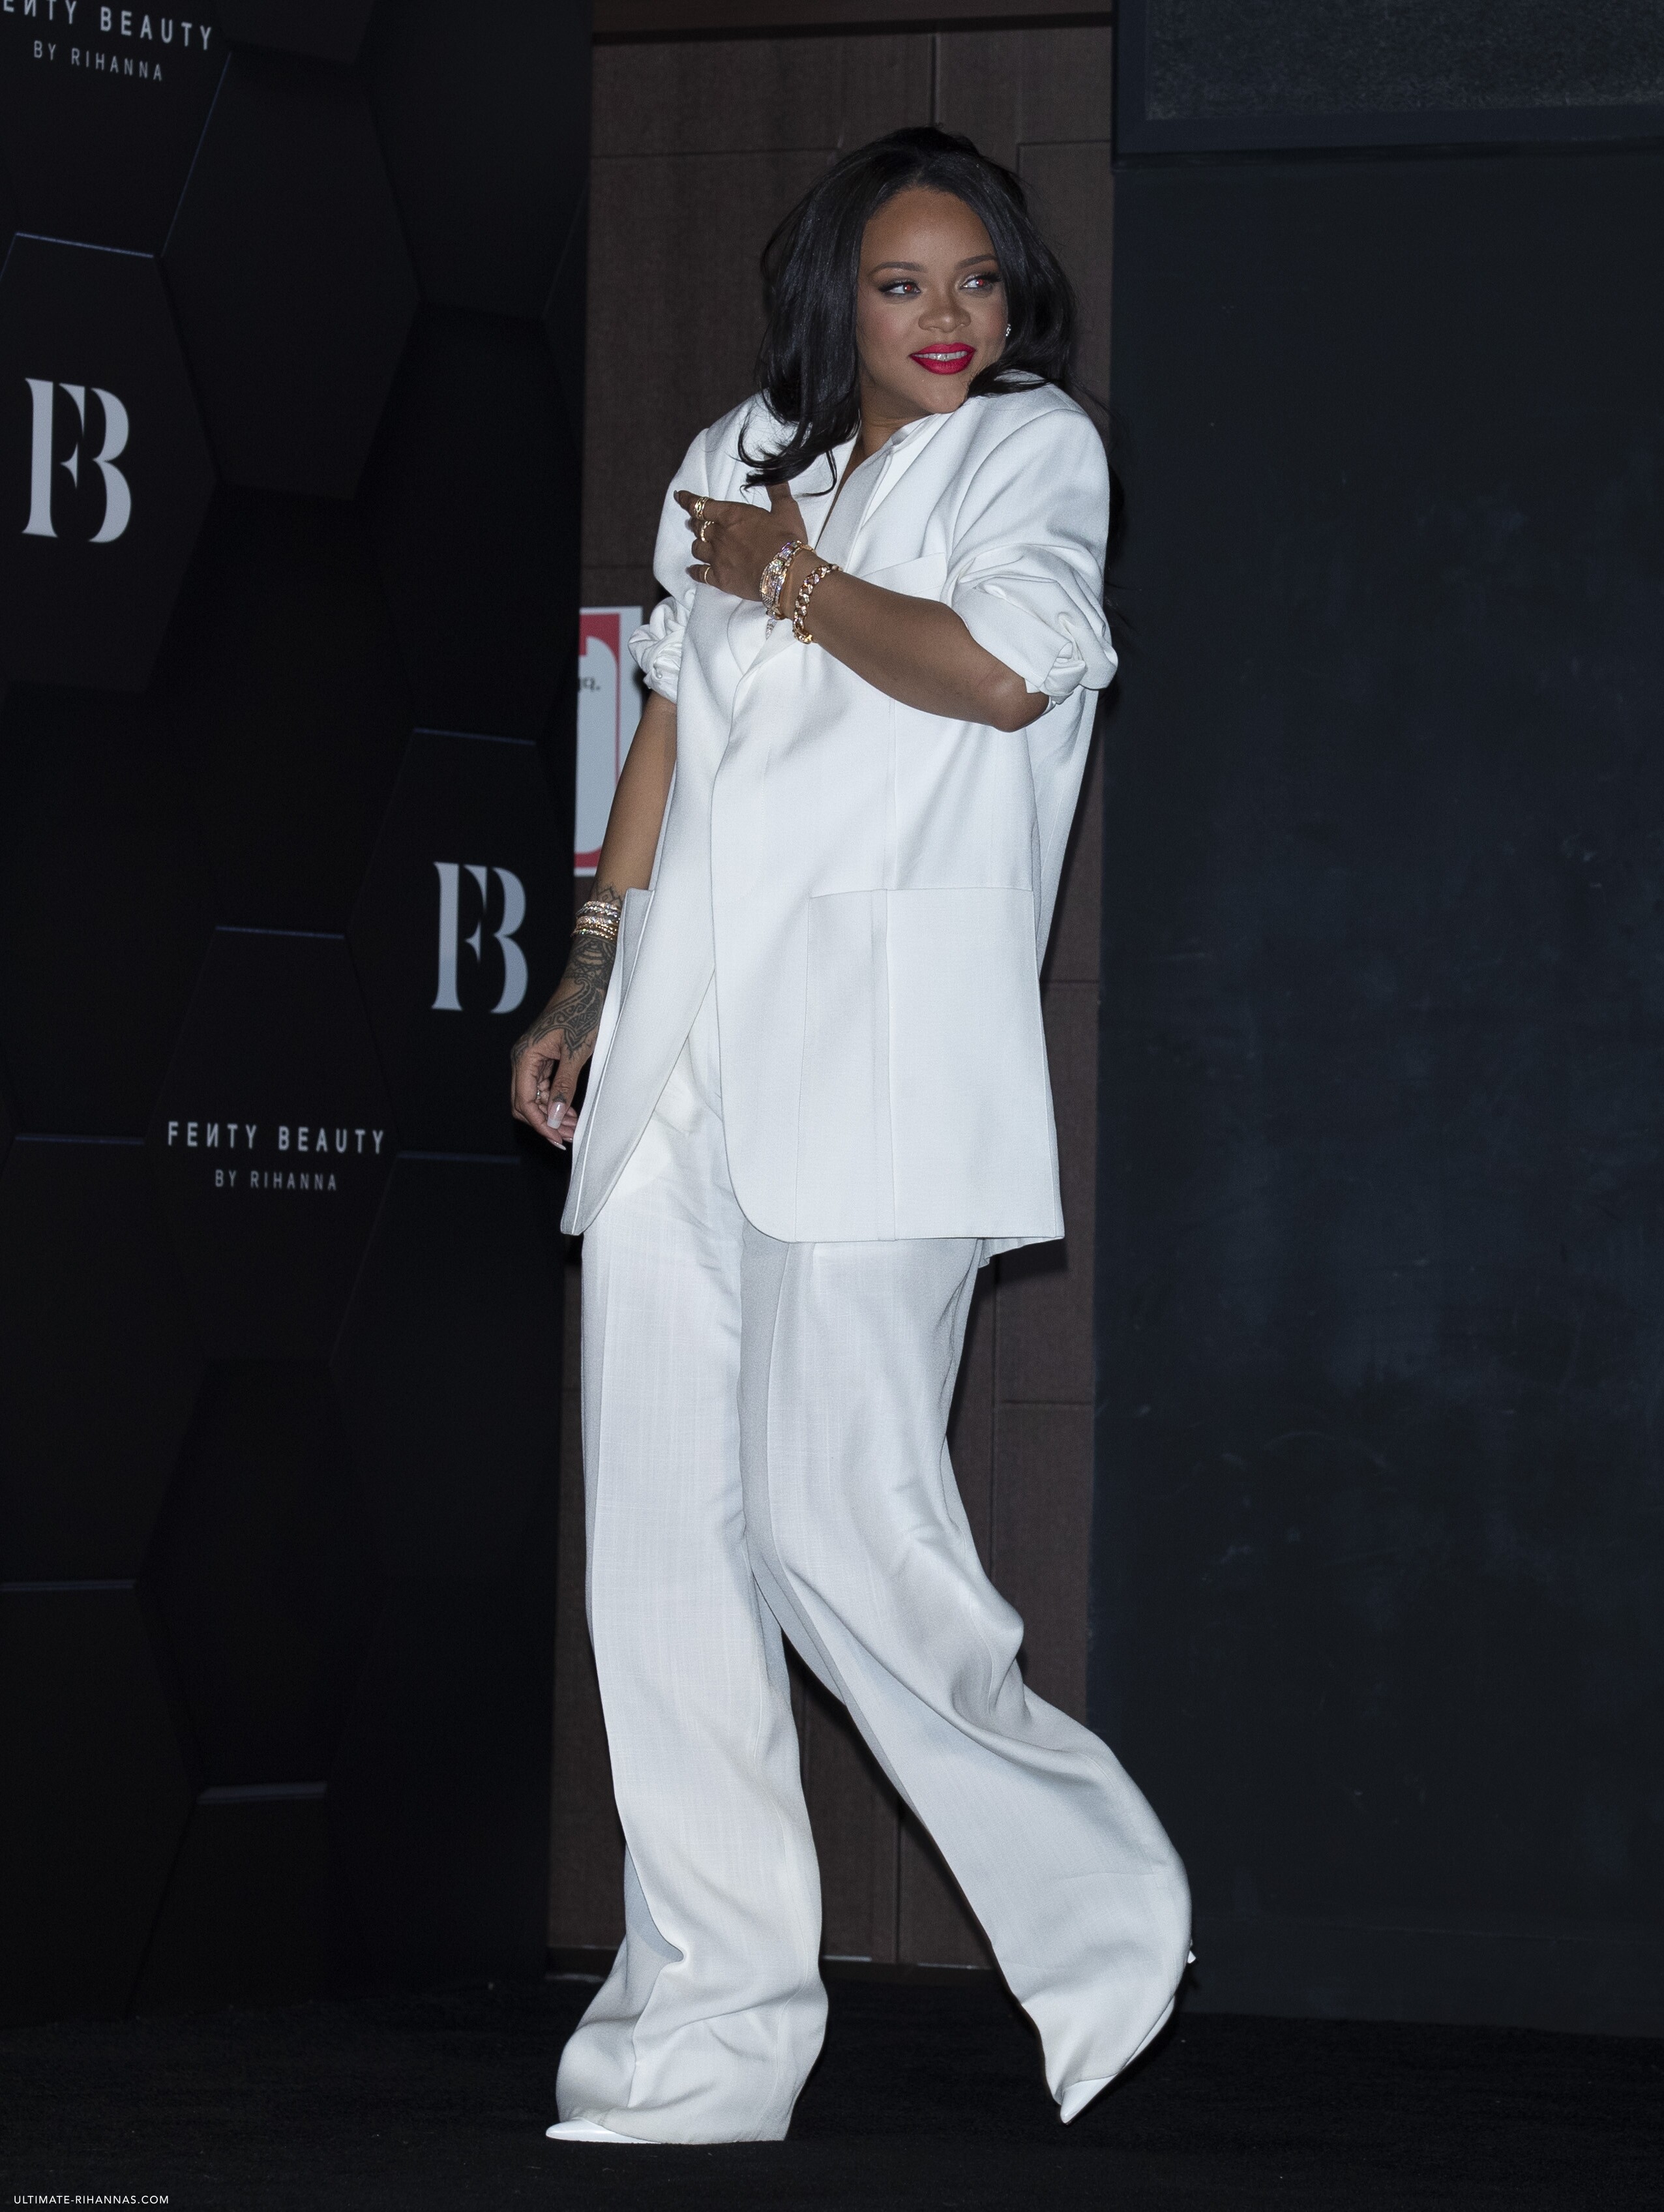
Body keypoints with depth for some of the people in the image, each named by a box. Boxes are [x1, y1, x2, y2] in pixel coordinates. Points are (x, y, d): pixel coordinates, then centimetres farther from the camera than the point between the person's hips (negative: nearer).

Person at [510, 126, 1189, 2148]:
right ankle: (708, 2032, 4)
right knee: (662, 1539, 0)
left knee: (839, 1515, -13)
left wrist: (790, 583, 0)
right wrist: (592, 976, 21)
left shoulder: (1033, 446, 5)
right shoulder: (735, 462, 21)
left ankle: (1098, 1909, 8)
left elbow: (1004, 667, -13)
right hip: (682, 1053, 6)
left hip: (878, 1051, -6)